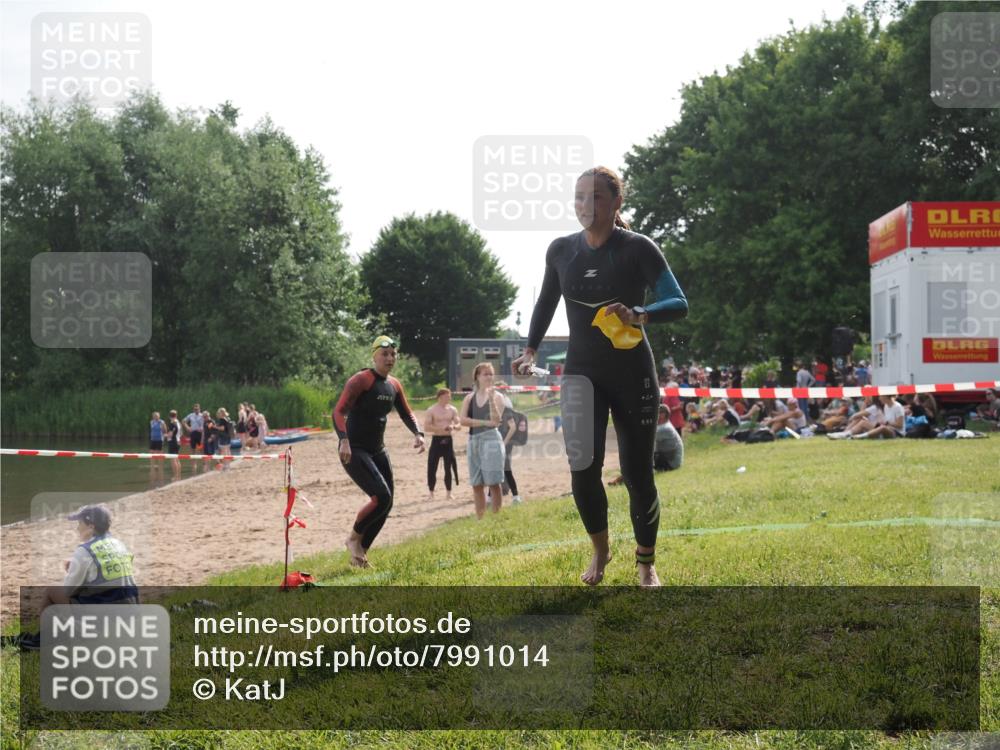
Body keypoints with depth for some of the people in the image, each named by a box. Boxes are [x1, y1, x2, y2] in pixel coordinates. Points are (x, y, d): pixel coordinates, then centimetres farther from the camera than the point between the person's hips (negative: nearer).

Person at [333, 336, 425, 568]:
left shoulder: (394, 385, 9)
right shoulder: (361, 380, -14)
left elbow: (406, 413, 21)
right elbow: (339, 412, -22)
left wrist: (418, 433, 2)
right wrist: (344, 440, -37)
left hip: (378, 451, 8)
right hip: (354, 451, -8)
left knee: (386, 504, 5)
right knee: (381, 496, -21)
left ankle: (359, 553, 20)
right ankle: (354, 538, 3)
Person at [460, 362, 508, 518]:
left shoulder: (497, 396, 1)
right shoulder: (470, 398, 11)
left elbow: (496, 421, -11)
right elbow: (463, 420, -2)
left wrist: (491, 400, -22)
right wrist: (485, 423, -11)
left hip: (491, 439, -4)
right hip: (473, 441, 4)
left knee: (493, 482, -8)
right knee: (477, 484, 7)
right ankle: (480, 519, 13)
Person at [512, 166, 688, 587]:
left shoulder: (637, 248, -10)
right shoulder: (561, 251, 1)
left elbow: (679, 305, -16)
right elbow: (546, 302, 18)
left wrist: (638, 314, -34)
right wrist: (531, 350, 10)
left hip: (632, 375, -3)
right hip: (581, 374, 3)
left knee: (637, 474, 0)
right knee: (583, 470, -7)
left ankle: (646, 564, 20)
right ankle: (599, 551, 19)